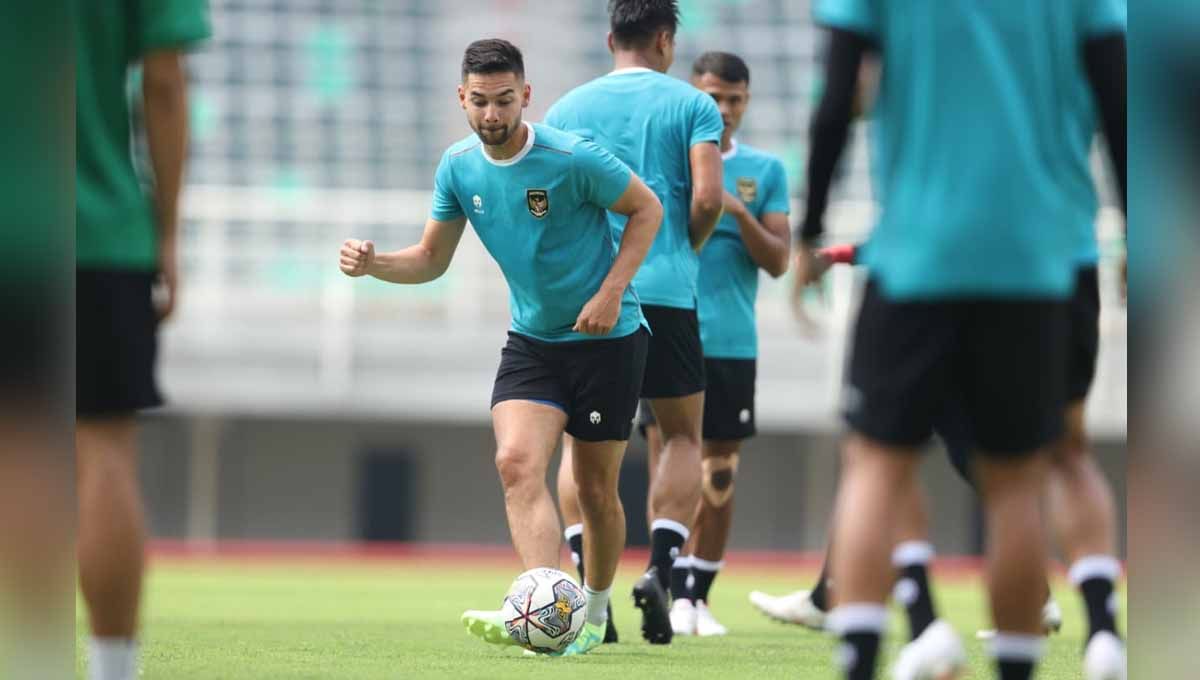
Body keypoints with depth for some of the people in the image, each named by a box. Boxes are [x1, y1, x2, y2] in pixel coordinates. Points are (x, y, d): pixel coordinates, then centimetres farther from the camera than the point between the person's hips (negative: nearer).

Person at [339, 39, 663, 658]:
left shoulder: (573, 159, -19)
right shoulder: (458, 167, -4)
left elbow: (647, 209, -6)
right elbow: (432, 258, 7)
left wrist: (610, 293, -15)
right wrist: (372, 263, -12)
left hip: (608, 339, -4)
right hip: (532, 341, 4)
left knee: (595, 488, 3)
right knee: (517, 463, -19)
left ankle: (594, 612, 27)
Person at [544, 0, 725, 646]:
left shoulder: (566, 109, 11)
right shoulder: (692, 105, 4)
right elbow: (707, 198, -7)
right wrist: (683, 251, 11)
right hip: (667, 295, -1)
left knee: (581, 441, 10)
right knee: (683, 434, 13)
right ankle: (660, 569, -6)